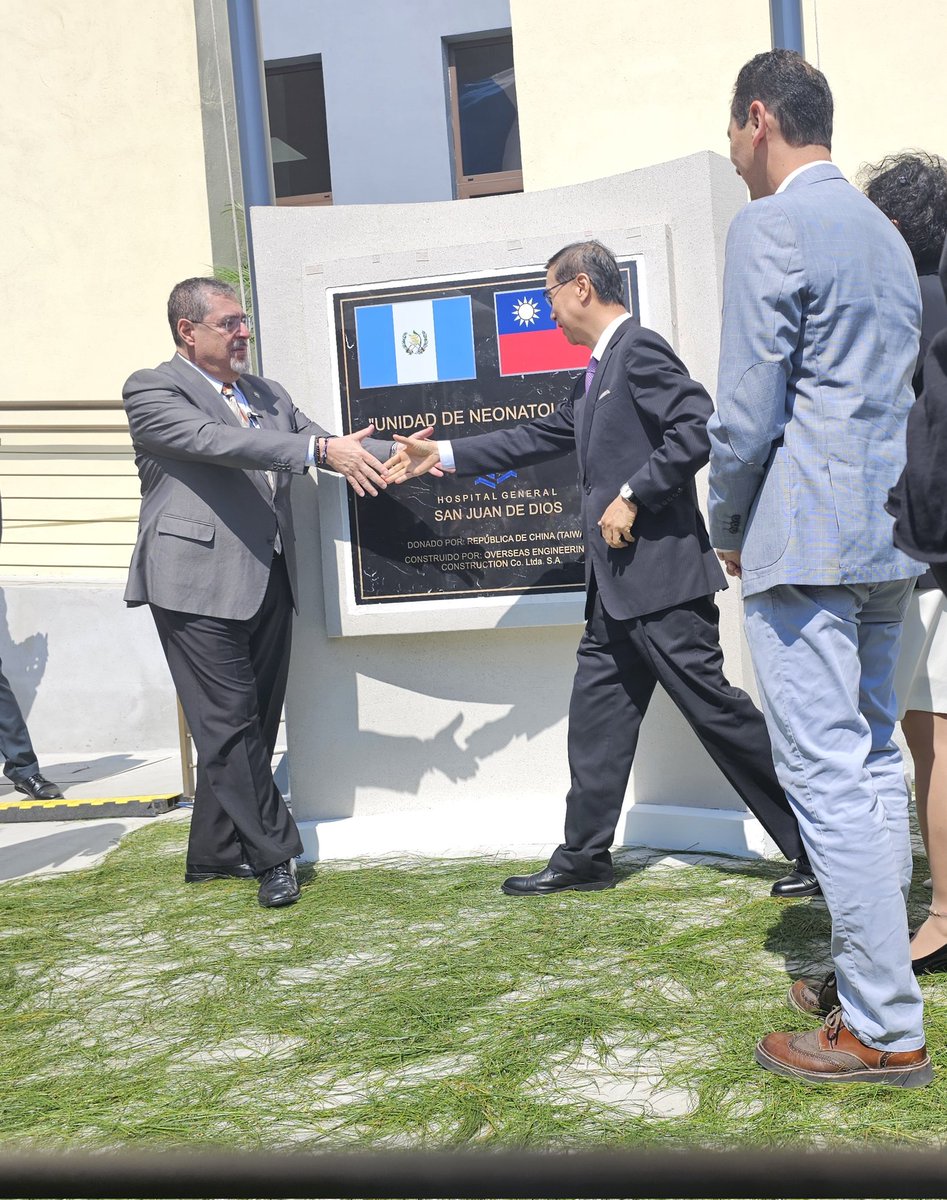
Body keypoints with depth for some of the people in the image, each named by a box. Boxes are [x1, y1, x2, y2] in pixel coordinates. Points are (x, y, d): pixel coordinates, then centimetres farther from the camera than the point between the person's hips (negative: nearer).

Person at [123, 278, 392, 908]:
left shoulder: (268, 394, 18)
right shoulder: (152, 389, -5)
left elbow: (324, 444, 15)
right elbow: (215, 440, -21)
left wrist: (393, 454, -5)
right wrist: (320, 449, -29)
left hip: (269, 582, 7)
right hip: (200, 583, -7)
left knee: (252, 725, 11)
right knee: (230, 726, -4)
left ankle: (215, 852, 24)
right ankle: (274, 855, 6)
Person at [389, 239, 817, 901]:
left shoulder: (640, 347, -11)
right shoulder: (600, 371, 20)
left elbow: (696, 429, -22)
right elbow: (539, 437, 26)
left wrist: (632, 496, -17)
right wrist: (443, 454, 26)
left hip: (660, 571, -10)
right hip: (620, 582, 10)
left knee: (714, 707, -6)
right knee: (597, 714, 13)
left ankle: (817, 847, 5)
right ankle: (583, 858, 23)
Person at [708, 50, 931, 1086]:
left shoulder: (770, 227, -9)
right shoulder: (885, 232, 19)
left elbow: (747, 410, -14)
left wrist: (726, 527, 1)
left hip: (803, 541, -9)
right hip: (886, 539, 10)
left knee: (826, 776, -6)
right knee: (873, 762, 13)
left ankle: (884, 1029, -1)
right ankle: (867, 974, 22)